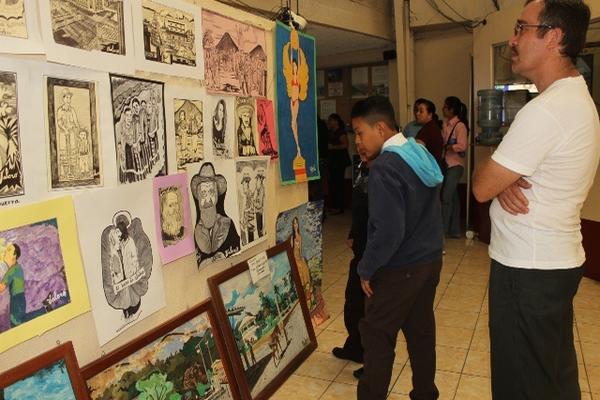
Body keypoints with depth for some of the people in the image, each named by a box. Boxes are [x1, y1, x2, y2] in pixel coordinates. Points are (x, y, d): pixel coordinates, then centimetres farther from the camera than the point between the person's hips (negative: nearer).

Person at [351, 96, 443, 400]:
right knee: (421, 332, 18)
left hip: (399, 269, -8)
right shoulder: (421, 154, 5)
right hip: (430, 261, 8)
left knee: (377, 336, 6)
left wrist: (366, 268, -14)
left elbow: (389, 231, -24)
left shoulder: (384, 167, -22)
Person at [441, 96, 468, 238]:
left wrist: (446, 147, -17)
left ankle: (443, 229, 1)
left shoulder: (460, 126, -12)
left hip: (455, 165, -7)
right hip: (446, 164, 8)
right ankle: (454, 230, 19)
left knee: (446, 197, -7)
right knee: (453, 197, 12)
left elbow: (462, 146, -20)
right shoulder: (446, 124, 10)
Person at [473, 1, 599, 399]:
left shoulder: (546, 110, -23)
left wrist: (497, 180, 3)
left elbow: (482, 187, -19)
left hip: (528, 269, -10)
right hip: (556, 260, 10)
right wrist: (504, 180, -9)